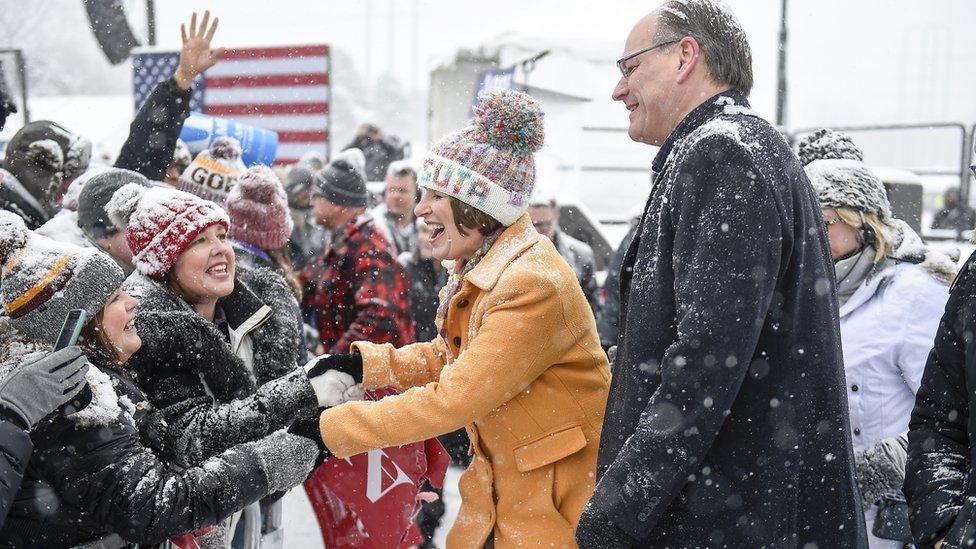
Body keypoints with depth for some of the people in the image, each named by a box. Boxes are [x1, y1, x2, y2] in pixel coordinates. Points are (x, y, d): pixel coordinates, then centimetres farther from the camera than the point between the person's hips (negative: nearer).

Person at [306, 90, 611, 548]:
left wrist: (329, 428, -21)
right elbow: (447, 358, 14)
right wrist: (363, 363, -2)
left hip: (558, 498, -7)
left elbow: (453, 399, -26)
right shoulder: (479, 268, 4)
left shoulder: (534, 285, -24)